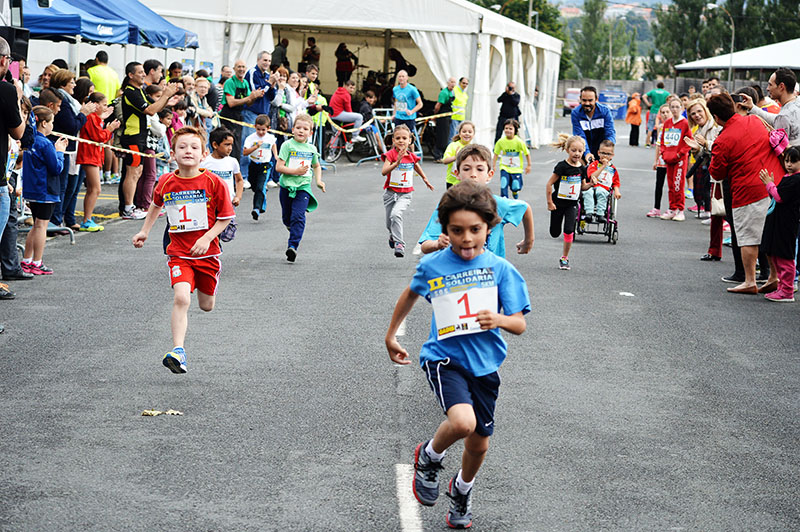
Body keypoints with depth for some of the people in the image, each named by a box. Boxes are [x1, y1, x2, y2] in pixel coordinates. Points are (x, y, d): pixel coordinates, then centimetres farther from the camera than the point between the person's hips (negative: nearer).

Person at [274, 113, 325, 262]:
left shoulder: (311, 148, 8)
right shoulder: (288, 145, -4)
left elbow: (316, 166, 28)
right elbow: (279, 167, -9)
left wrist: (319, 180, 12)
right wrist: (296, 171, -17)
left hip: (303, 187, 1)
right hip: (287, 186, -1)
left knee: (298, 216, -15)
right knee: (287, 217, 12)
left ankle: (293, 245, -21)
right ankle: (292, 228, 45)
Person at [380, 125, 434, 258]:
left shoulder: (412, 156, -1)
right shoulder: (390, 154, -11)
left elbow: (418, 168, 22)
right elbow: (384, 172, -27)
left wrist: (426, 181, 35)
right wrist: (397, 162, -41)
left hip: (405, 194, 0)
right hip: (391, 192, 0)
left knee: (396, 214, -28)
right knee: (389, 223, 13)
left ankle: (399, 244, -25)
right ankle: (393, 236, 47)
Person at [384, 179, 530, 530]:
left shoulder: (500, 269, -6)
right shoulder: (432, 266, -5)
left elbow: (519, 325, -5)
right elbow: (411, 294, 17)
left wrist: (499, 319, -27)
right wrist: (391, 335, 24)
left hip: (484, 365, 3)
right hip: (444, 358, -2)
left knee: (479, 444, 15)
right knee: (462, 421, -29)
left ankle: (462, 490, 48)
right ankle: (429, 457, 4)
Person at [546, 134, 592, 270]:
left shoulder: (581, 168, -1)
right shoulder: (562, 167, -18)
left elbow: (583, 186, 12)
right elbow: (549, 184, -15)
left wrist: (590, 184, -9)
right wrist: (550, 203, -13)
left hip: (572, 204, 3)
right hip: (558, 203, -3)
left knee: (569, 231, -10)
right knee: (554, 233, 6)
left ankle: (564, 258, 4)